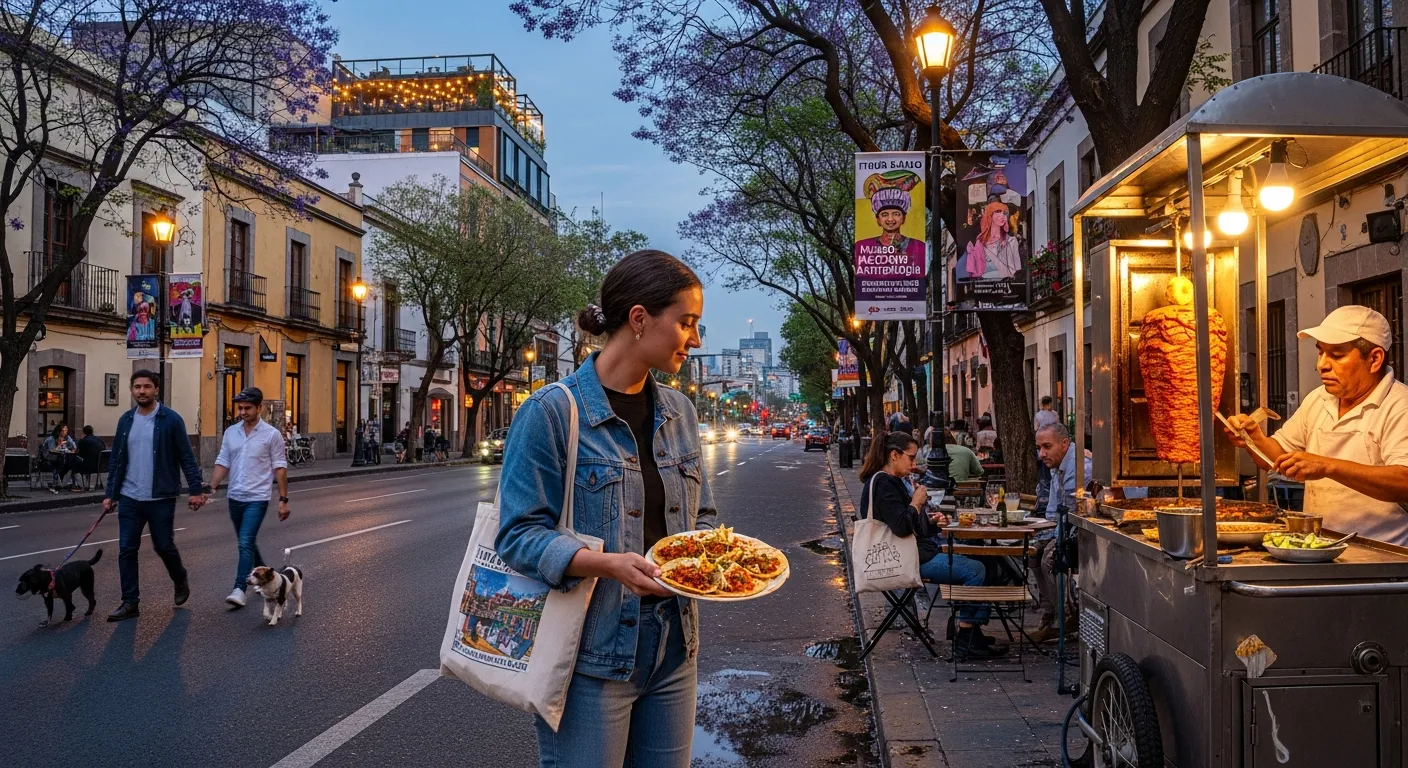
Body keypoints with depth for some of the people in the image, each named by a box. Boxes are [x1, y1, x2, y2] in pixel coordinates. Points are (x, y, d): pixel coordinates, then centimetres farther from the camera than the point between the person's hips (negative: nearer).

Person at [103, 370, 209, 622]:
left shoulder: (171, 419, -7)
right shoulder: (125, 420, 7)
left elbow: (186, 457, -7)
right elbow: (115, 460, 12)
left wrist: (196, 489, -12)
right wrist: (110, 493, 8)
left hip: (161, 498, -4)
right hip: (129, 499, 4)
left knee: (164, 546, 6)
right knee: (126, 550, 3)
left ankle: (180, 581, 34)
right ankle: (130, 603, 12)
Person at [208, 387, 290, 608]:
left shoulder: (271, 434, -7)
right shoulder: (230, 432, 6)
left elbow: (280, 468, -5)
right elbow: (222, 464, 7)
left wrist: (283, 499, -7)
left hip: (257, 498, -6)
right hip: (235, 497, 6)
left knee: (246, 543, -15)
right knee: (247, 542, 18)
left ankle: (239, 590, -14)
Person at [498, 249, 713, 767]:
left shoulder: (679, 412, 8)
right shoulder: (552, 412, -12)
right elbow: (520, 535, -13)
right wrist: (607, 564, -27)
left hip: (674, 646, 6)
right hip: (592, 652, -6)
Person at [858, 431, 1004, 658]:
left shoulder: (892, 481, 16)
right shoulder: (882, 483, -17)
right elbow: (901, 527, -28)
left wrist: (930, 521, 10)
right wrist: (916, 502, -13)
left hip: (919, 551, 11)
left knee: (975, 564, 11)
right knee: (975, 570, -16)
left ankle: (973, 630, 8)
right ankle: (965, 639, -7)